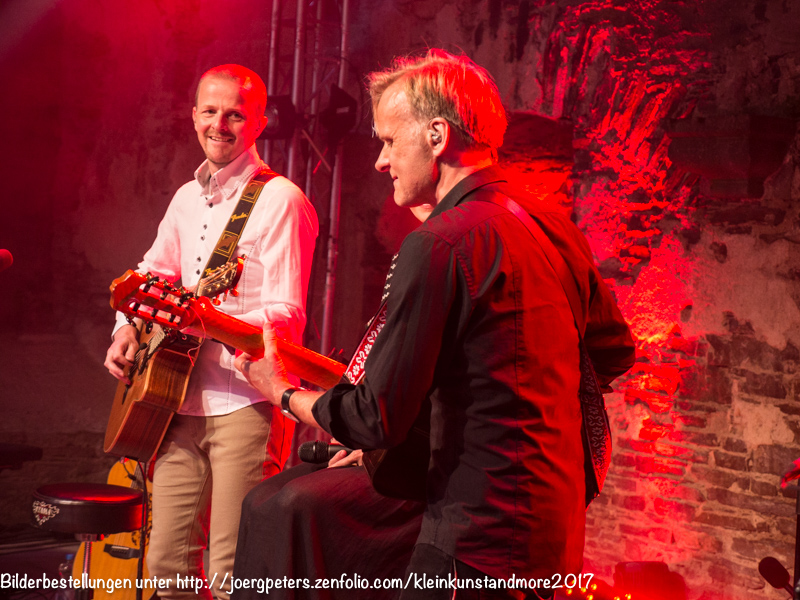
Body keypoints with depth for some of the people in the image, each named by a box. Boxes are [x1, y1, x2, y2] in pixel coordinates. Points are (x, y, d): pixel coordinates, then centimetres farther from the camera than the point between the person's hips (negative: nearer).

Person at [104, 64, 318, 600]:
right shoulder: (187, 198, 15)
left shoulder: (280, 200, -9)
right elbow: (153, 273, 27)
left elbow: (287, 317, -16)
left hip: (248, 403, -7)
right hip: (183, 403, 7)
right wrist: (130, 326, 7)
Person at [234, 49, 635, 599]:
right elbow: (617, 352, 19)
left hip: (479, 552, -9)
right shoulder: (557, 228, 6)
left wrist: (283, 392, 1)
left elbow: (378, 420, -16)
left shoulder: (438, 246, -18)